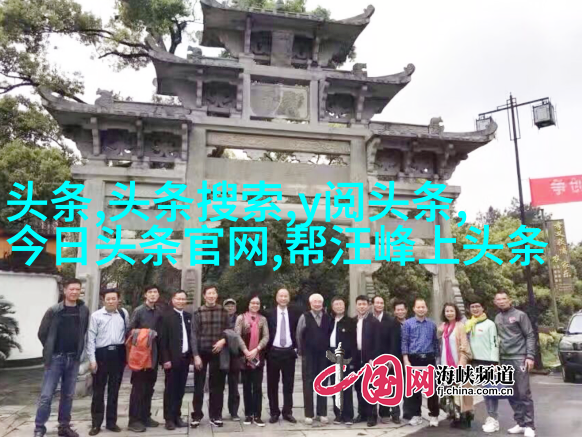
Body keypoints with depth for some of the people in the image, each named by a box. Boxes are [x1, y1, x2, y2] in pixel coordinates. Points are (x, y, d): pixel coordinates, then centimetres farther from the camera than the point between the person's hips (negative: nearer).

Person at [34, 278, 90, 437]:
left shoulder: (84, 310, 2)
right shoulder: (54, 310, -6)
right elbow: (42, 333, 1)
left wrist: (78, 350, 8)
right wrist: (51, 350, 6)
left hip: (74, 359, 3)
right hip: (55, 358, -3)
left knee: (68, 395, 11)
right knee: (46, 395, -1)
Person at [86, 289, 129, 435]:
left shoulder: (124, 314, 4)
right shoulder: (96, 315, -3)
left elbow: (128, 333, 9)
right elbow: (91, 338, -4)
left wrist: (128, 354, 7)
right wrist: (92, 359, -8)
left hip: (118, 354, 2)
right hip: (101, 354, -2)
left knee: (114, 390, 11)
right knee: (98, 390, 6)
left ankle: (111, 422, 23)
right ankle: (96, 424, 18)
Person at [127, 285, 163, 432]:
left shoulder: (159, 311, 7)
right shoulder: (139, 311, -8)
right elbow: (130, 331, -8)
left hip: (153, 353, 5)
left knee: (149, 387, 12)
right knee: (138, 387, -1)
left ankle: (145, 416, 22)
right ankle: (134, 420, 7)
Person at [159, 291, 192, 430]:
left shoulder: (188, 316, 11)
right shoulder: (166, 316, -6)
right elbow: (162, 339, -10)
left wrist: (191, 355, 6)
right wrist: (166, 359, -15)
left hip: (185, 357, 5)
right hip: (172, 358, -5)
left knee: (180, 389, 10)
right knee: (170, 389, 3)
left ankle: (177, 416, 20)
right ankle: (169, 418, 12)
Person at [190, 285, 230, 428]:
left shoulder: (223, 312, 3)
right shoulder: (198, 313, -1)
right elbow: (194, 335, -4)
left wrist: (223, 340, -13)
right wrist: (196, 355, -10)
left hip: (217, 353, 1)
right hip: (201, 353, -1)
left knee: (217, 386, 7)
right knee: (198, 386, 6)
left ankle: (215, 416, 19)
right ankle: (197, 415, 19)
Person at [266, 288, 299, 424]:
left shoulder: (294, 314, 5)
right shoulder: (270, 314, 0)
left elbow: (297, 332, 10)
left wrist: (296, 348, 1)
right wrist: (267, 350, -3)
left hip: (289, 352, 1)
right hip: (273, 352, -1)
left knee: (289, 384, 7)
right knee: (272, 384, 6)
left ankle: (288, 412, 16)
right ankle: (274, 412, 16)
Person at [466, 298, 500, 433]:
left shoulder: (489, 324, -4)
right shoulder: (468, 324, 11)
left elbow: (495, 344, -8)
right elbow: (466, 343, 16)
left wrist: (494, 363, -14)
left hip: (488, 362, -5)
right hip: (475, 362, 5)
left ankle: (493, 419, 0)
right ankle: (491, 417, 17)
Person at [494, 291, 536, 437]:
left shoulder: (520, 315, -2)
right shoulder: (497, 318, 13)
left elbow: (530, 336, -4)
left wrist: (530, 356, -12)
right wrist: (497, 358, 10)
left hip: (519, 358, -5)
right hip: (504, 360, 6)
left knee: (524, 393, -4)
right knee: (512, 394, 8)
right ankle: (520, 423, 17)